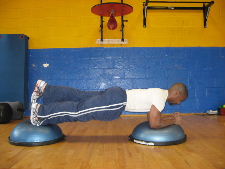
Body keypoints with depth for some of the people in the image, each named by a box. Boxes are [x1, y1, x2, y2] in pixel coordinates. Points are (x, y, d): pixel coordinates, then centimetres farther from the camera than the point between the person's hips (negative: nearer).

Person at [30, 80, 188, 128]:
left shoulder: (159, 93, 18)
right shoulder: (161, 97, -12)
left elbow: (152, 116, 30)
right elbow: (154, 124, -16)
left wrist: (170, 116, 25)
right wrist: (173, 121, -1)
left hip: (117, 95, 8)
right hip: (116, 102, -8)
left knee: (79, 97, 11)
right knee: (79, 111, -5)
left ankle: (44, 89, 17)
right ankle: (40, 111, 1)